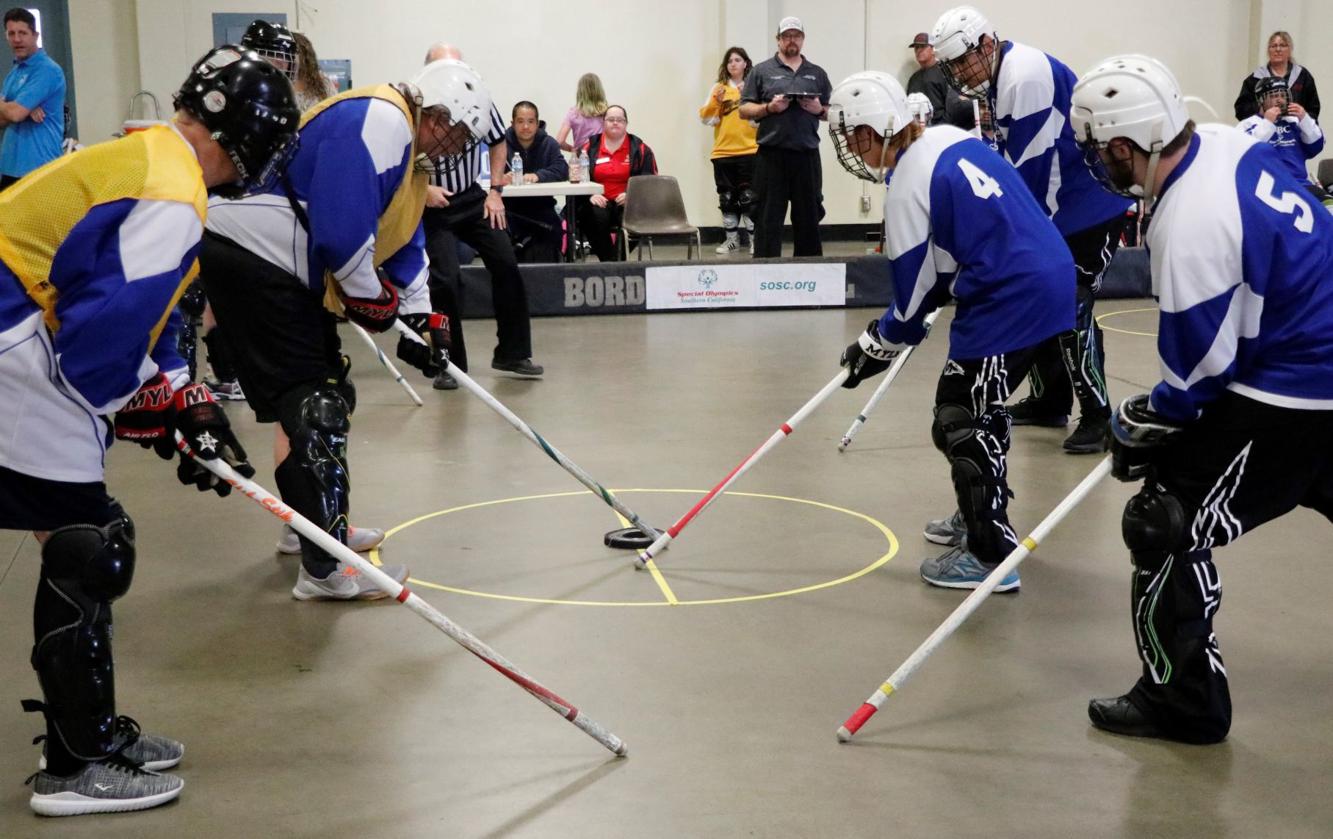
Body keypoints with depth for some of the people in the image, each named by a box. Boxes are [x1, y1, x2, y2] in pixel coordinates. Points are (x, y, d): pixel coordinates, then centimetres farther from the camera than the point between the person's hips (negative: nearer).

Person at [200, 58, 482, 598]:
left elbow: (405, 240, 23)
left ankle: (311, 524, 37)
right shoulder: (379, 122, -18)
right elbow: (341, 228, -26)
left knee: (323, 397, 20)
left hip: (281, 269, 11)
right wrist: (370, 297, -11)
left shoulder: (404, 144, 17)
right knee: (314, 404, -11)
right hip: (252, 255, -11)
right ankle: (325, 569, -9)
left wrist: (419, 316, 15)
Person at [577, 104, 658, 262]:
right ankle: (608, 260, -23)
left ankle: (620, 259, -18)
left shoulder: (640, 149, 9)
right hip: (599, 202, 0)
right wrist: (590, 195, -11)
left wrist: (631, 195, -12)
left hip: (628, 202, 0)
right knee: (596, 217, -35)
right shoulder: (590, 146, 12)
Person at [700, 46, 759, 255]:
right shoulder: (718, 88, 9)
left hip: (749, 150, -3)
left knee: (749, 197, -7)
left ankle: (755, 238, 0)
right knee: (727, 198, 8)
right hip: (723, 151, 3)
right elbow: (706, 118, 7)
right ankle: (732, 238, 17)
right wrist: (715, 102, -9)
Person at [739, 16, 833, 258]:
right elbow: (744, 110, 4)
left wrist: (820, 110, -3)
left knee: (809, 217, 7)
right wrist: (769, 107, -13)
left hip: (807, 154, 3)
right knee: (768, 219, -3)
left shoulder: (817, 74, 16)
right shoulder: (762, 71, 7)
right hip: (771, 155, -3)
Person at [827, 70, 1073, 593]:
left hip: (1009, 300, -10)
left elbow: (915, 289, -7)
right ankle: (984, 515, 37)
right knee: (971, 410, 23)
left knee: (961, 422, -1)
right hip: (1047, 278, 10)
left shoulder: (908, 186, -13)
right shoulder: (951, 139, 11)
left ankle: (991, 555, 2)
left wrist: (877, 347, 9)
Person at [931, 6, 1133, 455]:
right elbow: (1008, 159, 14)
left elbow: (1028, 165, -24)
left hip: (1090, 204, -10)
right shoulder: (999, 80, 10)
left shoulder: (1025, 76, -22)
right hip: (1051, 208, 11)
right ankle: (1050, 400, 25)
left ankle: (1098, 417, -5)